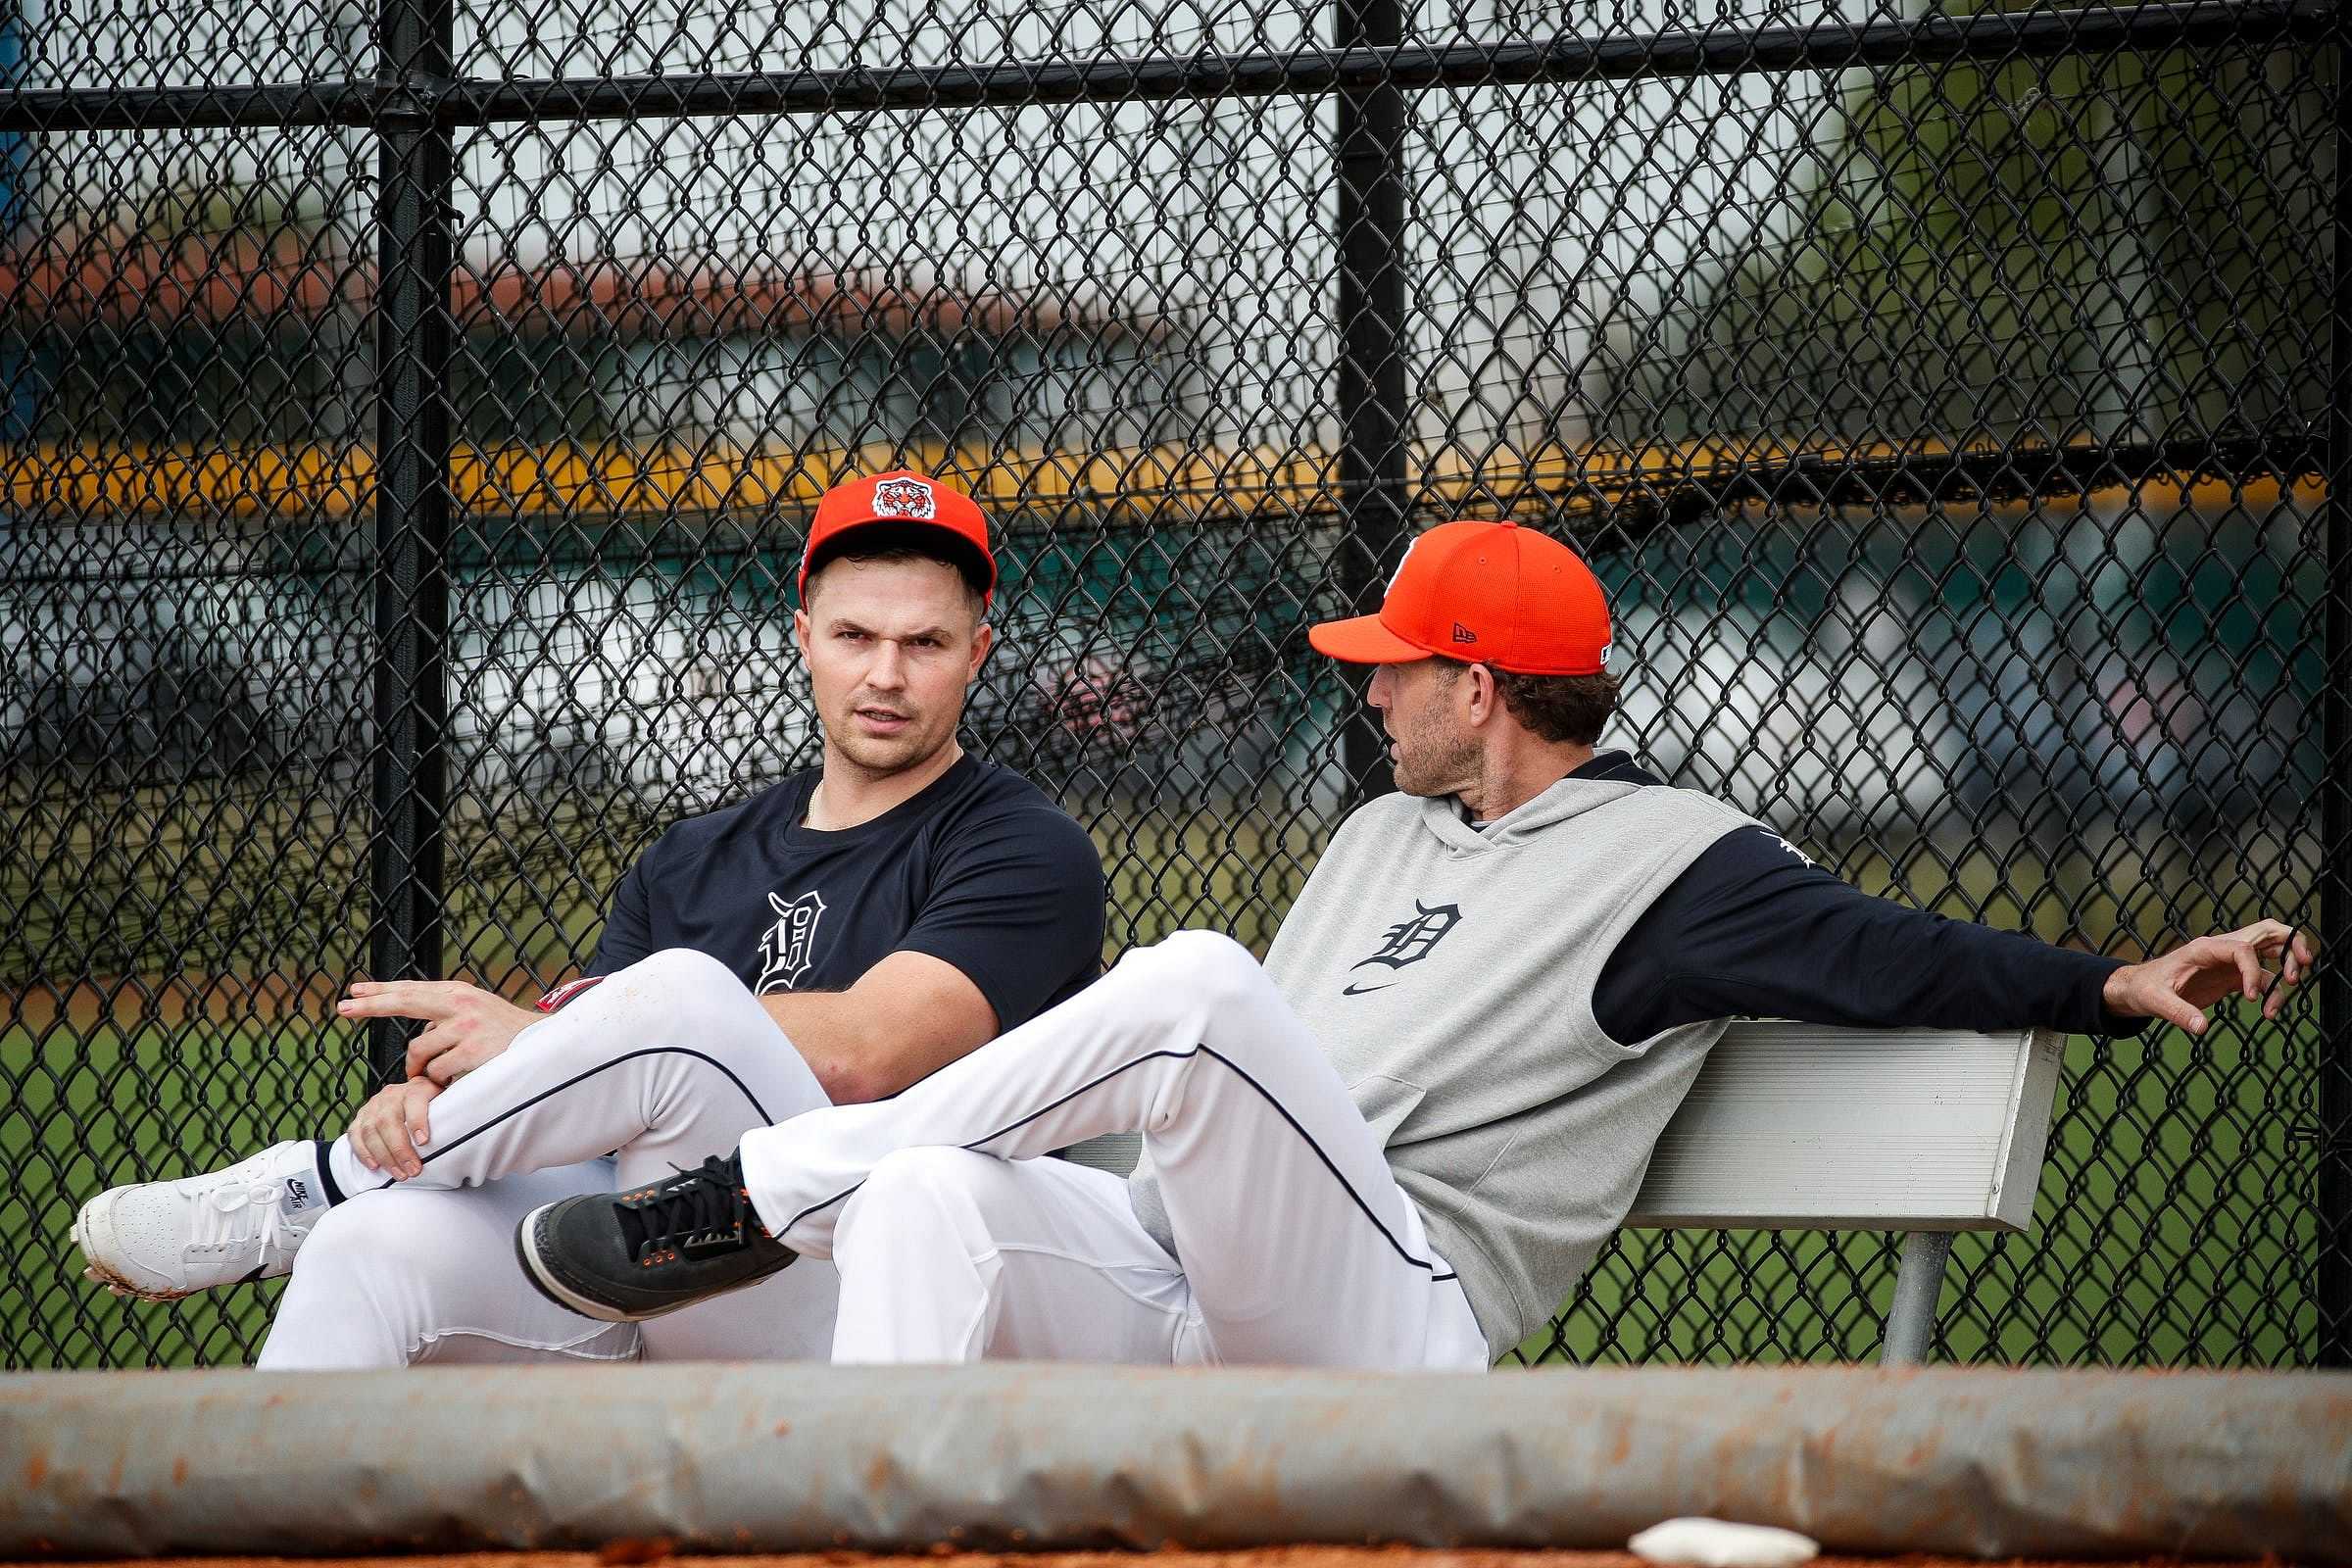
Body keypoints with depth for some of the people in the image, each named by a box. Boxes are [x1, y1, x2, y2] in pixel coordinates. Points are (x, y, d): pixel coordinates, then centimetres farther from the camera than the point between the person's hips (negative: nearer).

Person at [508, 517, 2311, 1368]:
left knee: (1198, 983, -31)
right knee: (926, 1190, -21)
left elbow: (1882, 953, -8)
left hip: (1383, 1324, -8)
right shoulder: (1384, 834, 30)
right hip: (1174, 1278, 8)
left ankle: (760, 1198, -21)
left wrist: (2116, 987, -24)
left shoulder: (1674, 856, 4)